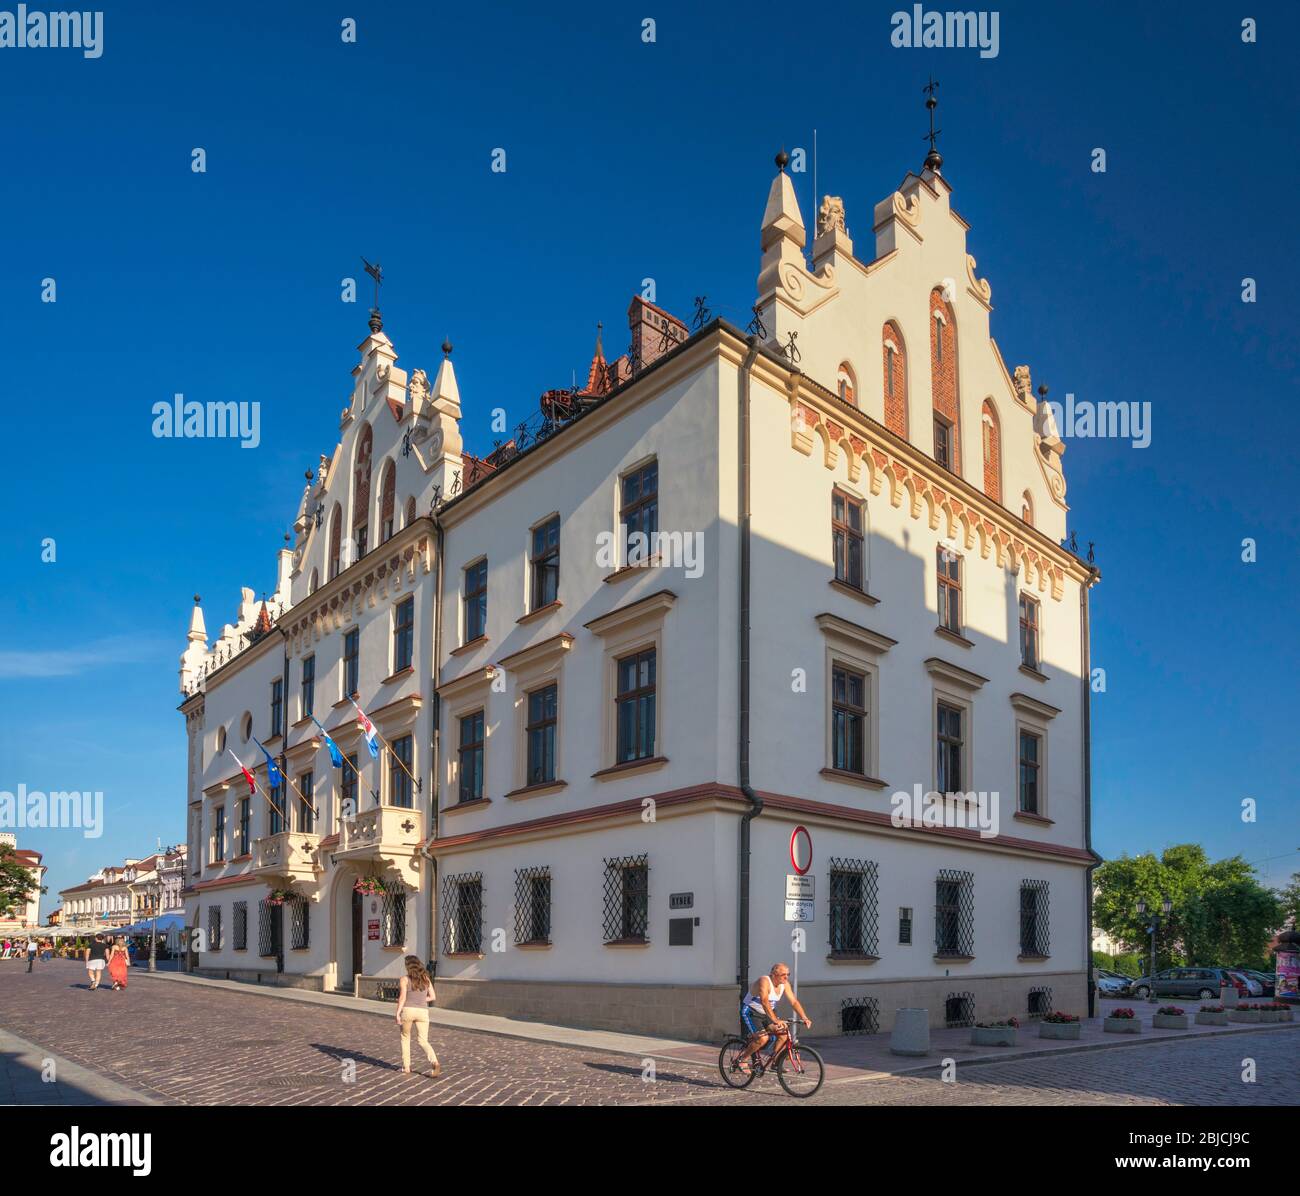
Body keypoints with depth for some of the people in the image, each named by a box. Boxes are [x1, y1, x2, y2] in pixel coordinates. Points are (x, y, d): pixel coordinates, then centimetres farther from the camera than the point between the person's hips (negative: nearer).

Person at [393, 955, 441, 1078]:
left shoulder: (405, 979, -3)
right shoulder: (426, 978, 10)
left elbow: (402, 997, -11)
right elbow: (433, 997, 9)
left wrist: (397, 1014, -10)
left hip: (408, 1011, -3)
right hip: (422, 1012, 3)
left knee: (405, 1037, 21)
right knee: (423, 1041, 3)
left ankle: (406, 1066, 22)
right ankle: (435, 1063, -21)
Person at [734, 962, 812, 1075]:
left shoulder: (785, 984, -5)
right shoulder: (764, 981, -27)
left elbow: (794, 1001, -6)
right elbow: (765, 1002, -40)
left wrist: (804, 1018, -20)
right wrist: (775, 1020, -50)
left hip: (766, 1014, 7)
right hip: (750, 1012, -7)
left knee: (784, 1034, -11)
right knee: (763, 1038, -26)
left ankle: (775, 1062, 7)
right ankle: (741, 1060, -8)